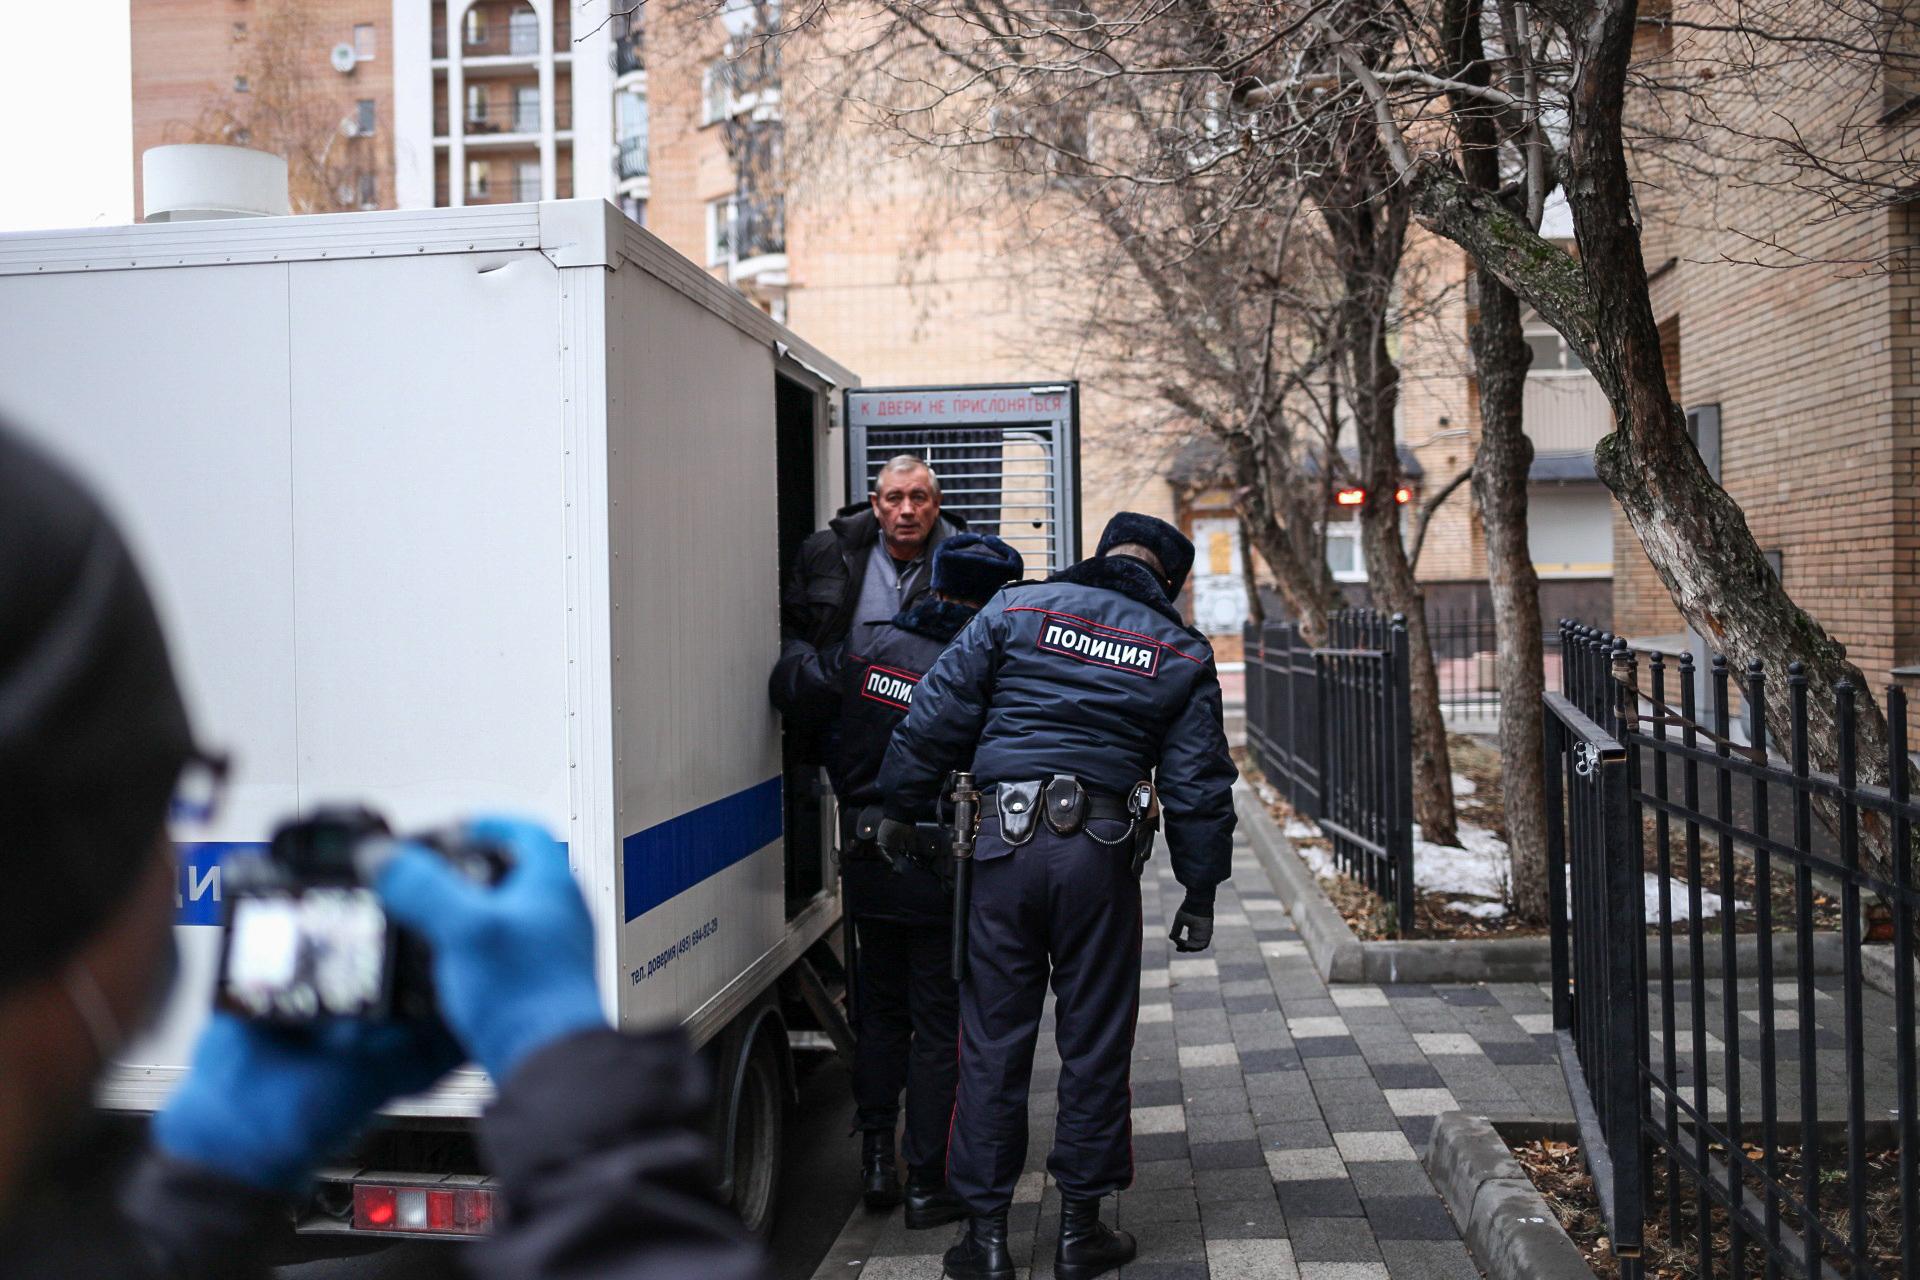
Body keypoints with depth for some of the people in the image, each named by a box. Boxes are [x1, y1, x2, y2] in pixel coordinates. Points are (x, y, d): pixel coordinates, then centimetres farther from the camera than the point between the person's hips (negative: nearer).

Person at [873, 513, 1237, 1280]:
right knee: (1095, 1043, 9)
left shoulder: (1017, 610, 6)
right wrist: (1201, 893, 15)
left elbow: (937, 714, 3)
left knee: (993, 1041, 7)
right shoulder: (1181, 654, 9)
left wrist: (901, 808, 13)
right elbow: (1200, 785, 8)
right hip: (1103, 852, 0)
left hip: (1006, 844, 0)